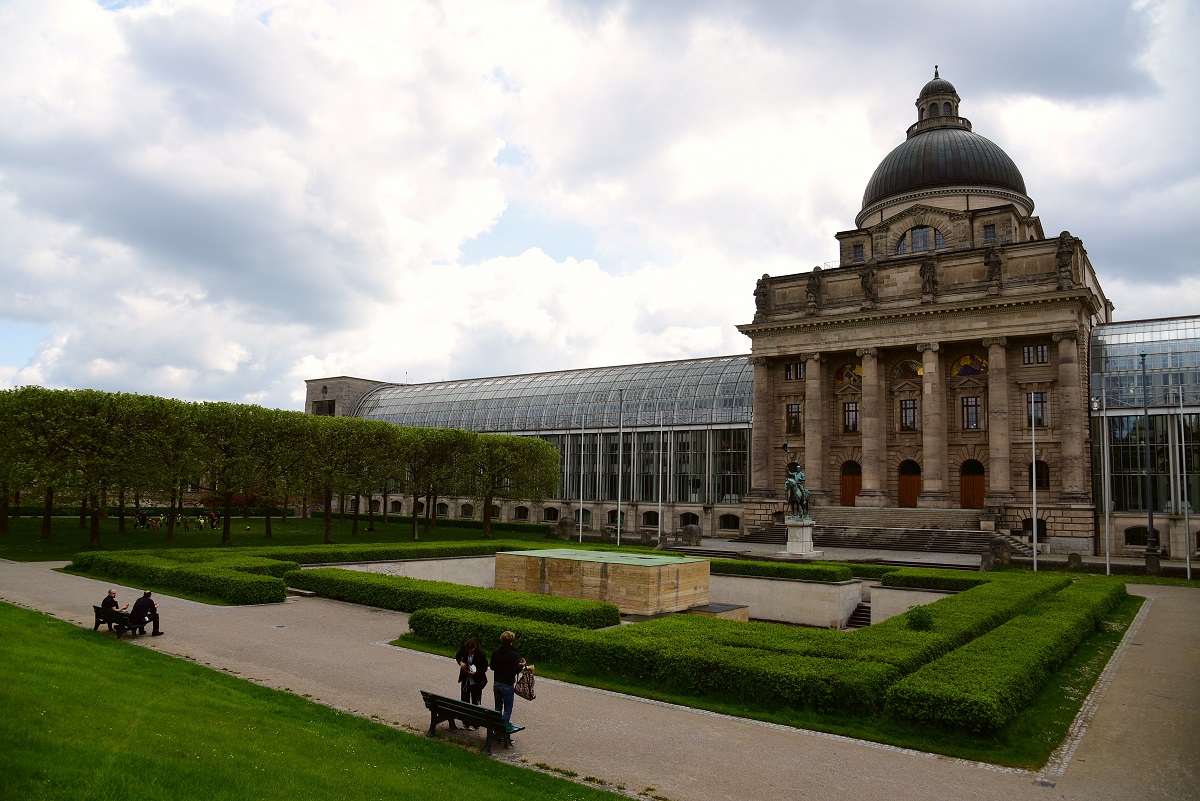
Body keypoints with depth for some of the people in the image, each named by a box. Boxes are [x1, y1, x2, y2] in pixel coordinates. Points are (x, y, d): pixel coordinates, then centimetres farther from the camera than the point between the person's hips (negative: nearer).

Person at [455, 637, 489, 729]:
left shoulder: (480, 654, -21)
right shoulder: (464, 648, -11)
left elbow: (484, 668, -10)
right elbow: (457, 656, 9)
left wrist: (475, 673, -24)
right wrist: (460, 662, -11)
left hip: (476, 681, -4)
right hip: (465, 680, 4)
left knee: (475, 703, 4)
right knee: (464, 701, 11)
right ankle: (465, 722, 25)